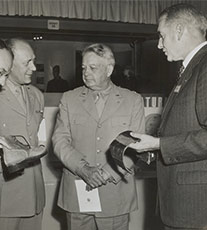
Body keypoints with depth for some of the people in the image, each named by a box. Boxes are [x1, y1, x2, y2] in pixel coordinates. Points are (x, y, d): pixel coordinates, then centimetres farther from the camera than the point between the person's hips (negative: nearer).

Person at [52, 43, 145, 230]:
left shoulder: (133, 100, 5)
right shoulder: (69, 99, 8)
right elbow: (60, 140, 0)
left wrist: (108, 173, -14)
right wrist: (83, 169, -15)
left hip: (116, 195, -1)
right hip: (76, 194, 1)